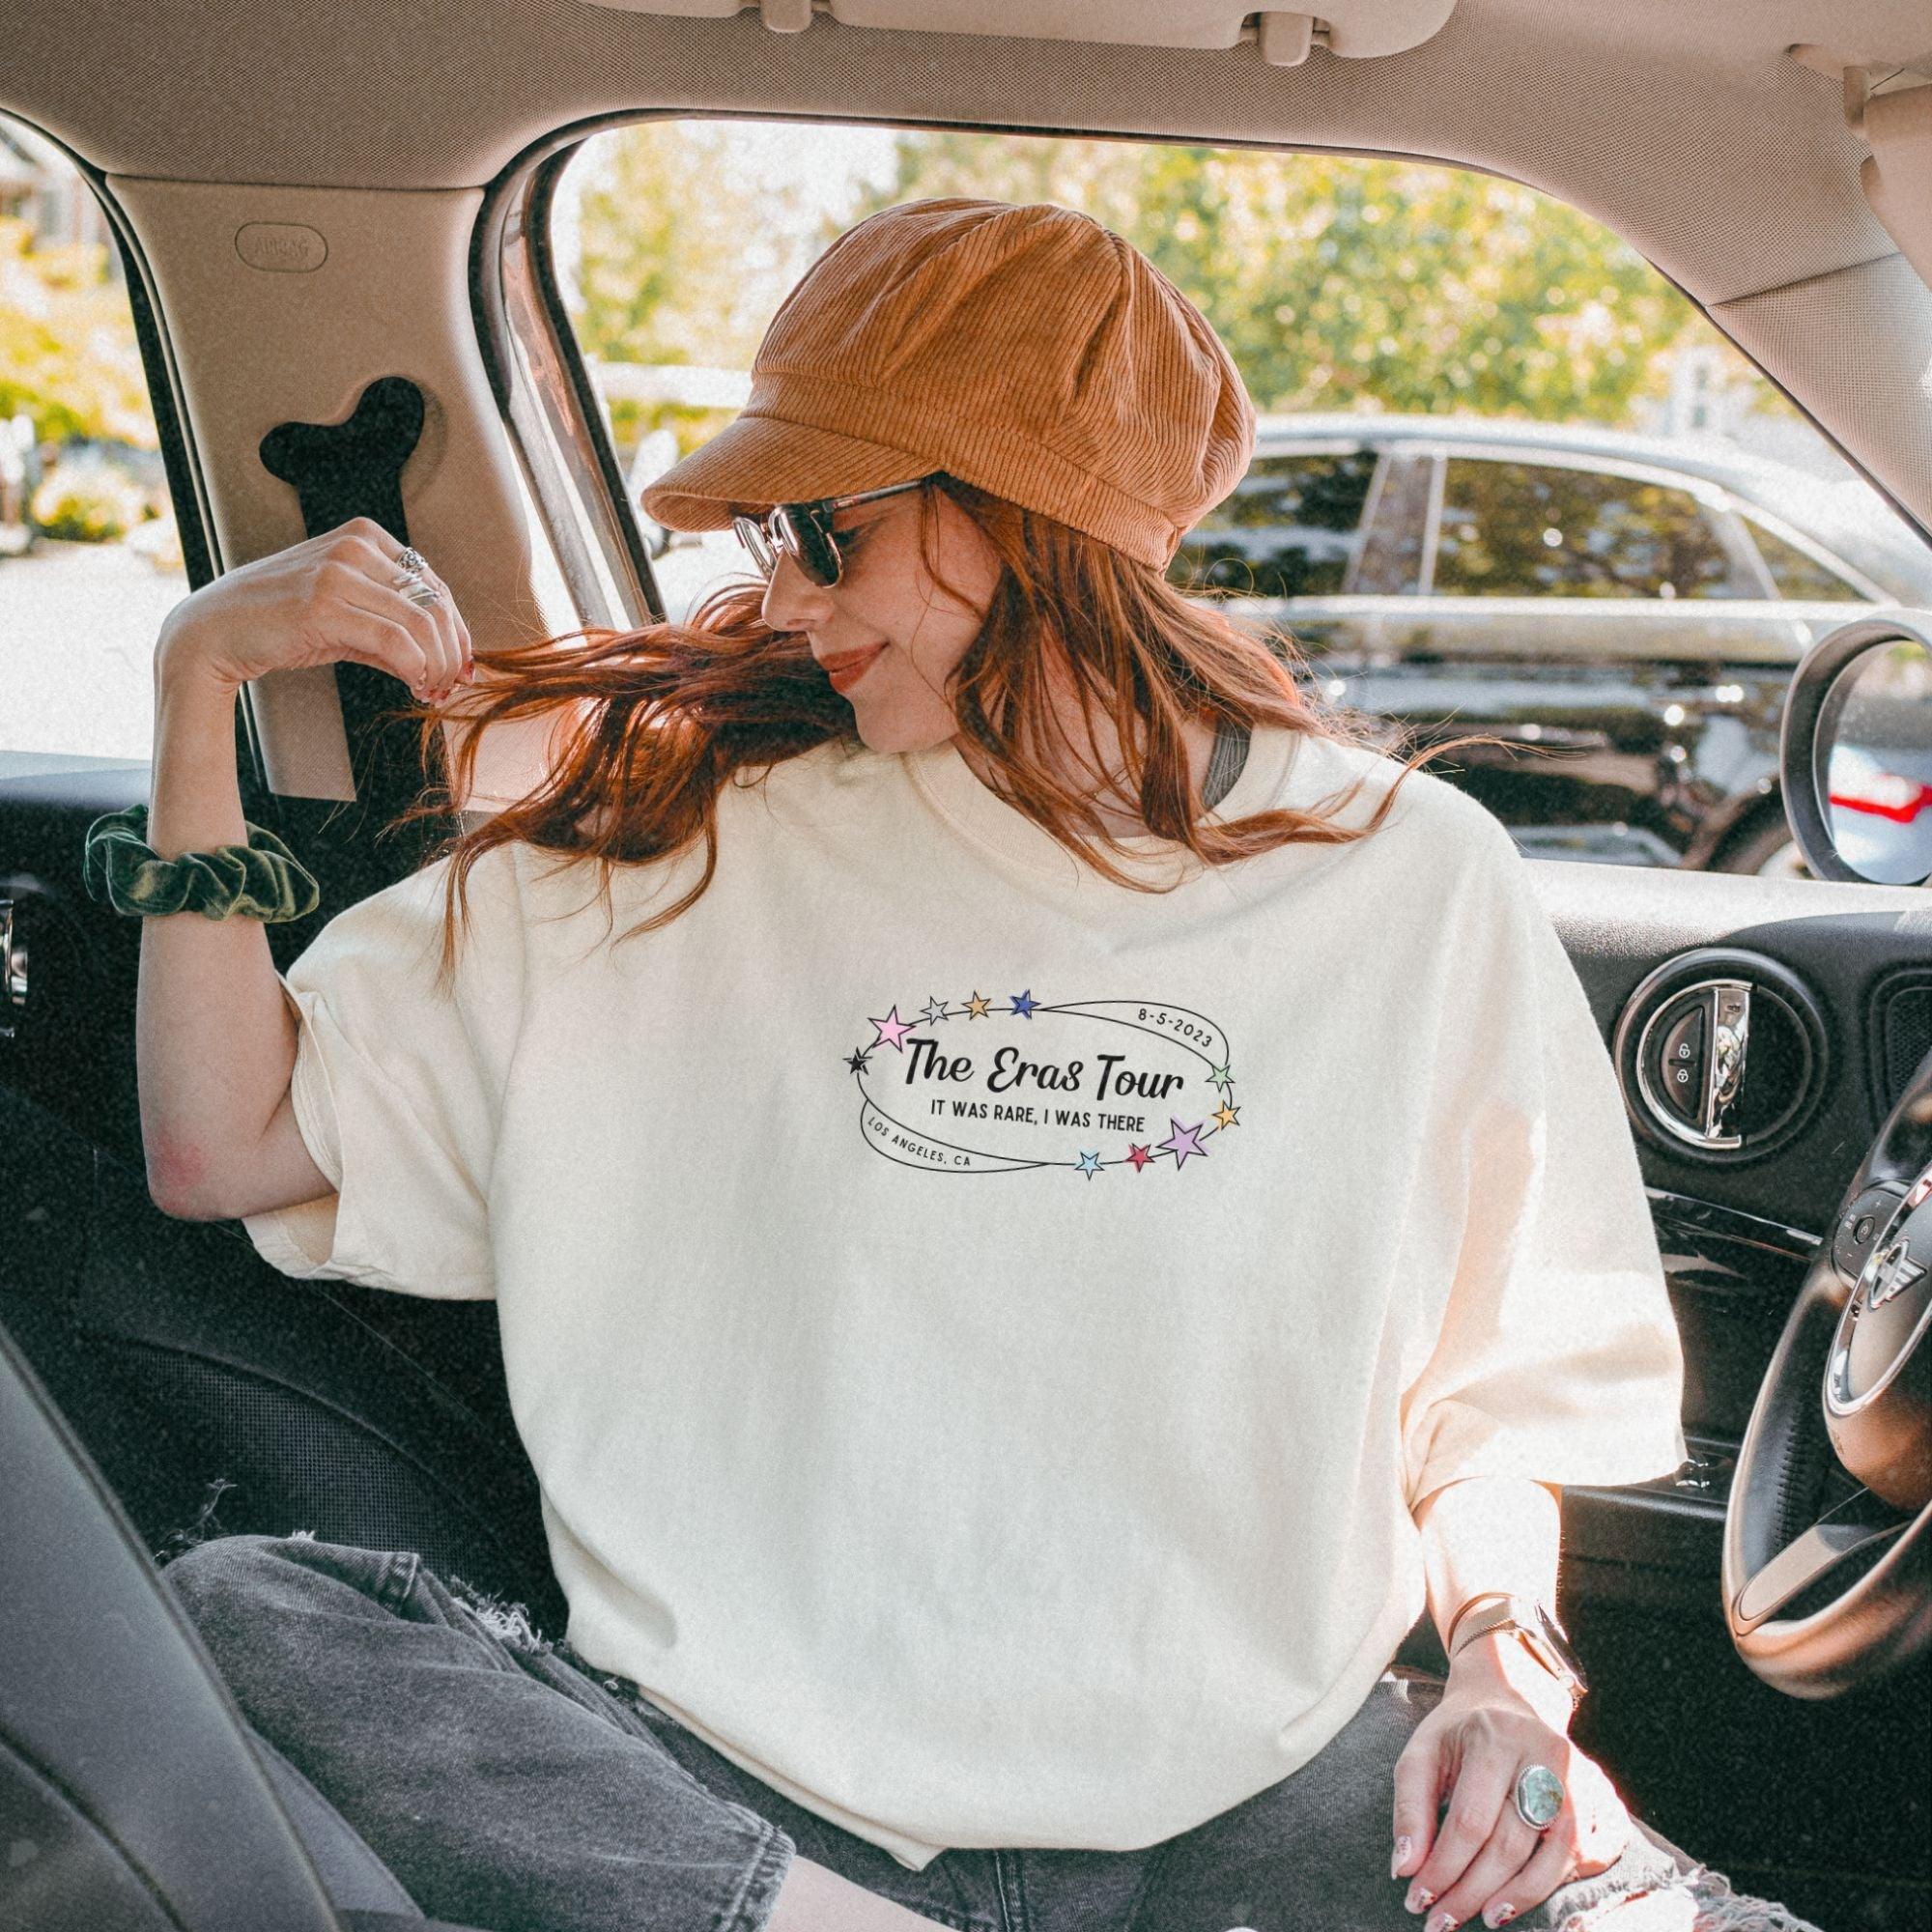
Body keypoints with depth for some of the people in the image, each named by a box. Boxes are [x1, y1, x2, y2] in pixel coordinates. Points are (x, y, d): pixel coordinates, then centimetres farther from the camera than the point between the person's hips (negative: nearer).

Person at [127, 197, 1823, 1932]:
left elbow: (1505, 1383, 13)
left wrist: (1503, 1658, -6)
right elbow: (225, 1143, 6)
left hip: (1248, 1793, -1)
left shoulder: (1416, 881, 5)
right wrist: (202, 670, 0)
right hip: (743, 1788, 2)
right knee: (231, 1617, -23)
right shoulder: (687, 845, 5)